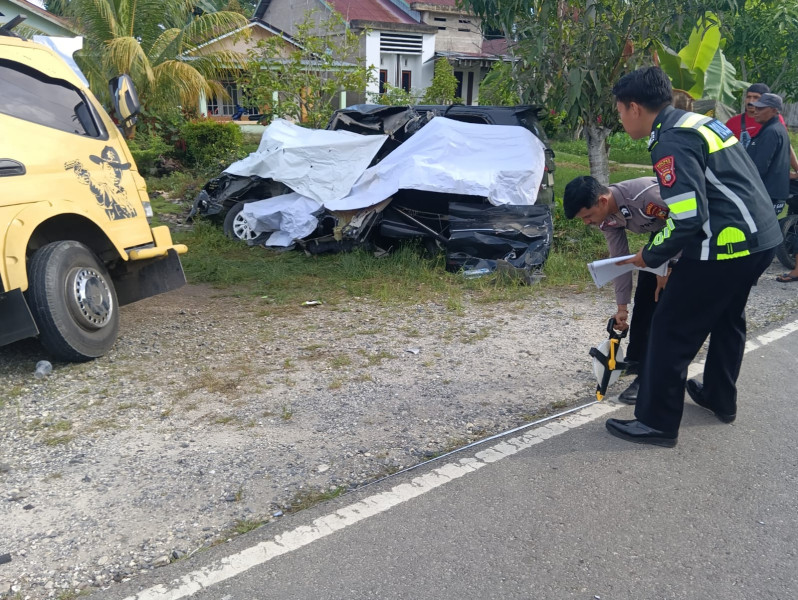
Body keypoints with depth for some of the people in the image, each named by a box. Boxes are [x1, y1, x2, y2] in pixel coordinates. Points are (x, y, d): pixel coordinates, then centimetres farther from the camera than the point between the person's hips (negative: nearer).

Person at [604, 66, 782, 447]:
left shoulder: (671, 144, -16)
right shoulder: (700, 122, 15)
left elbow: (688, 219, -23)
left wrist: (650, 255, -9)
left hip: (727, 245, -10)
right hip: (762, 237, 10)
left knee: (671, 330, 0)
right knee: (727, 318, 26)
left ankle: (657, 423, 8)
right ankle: (720, 398, 42)